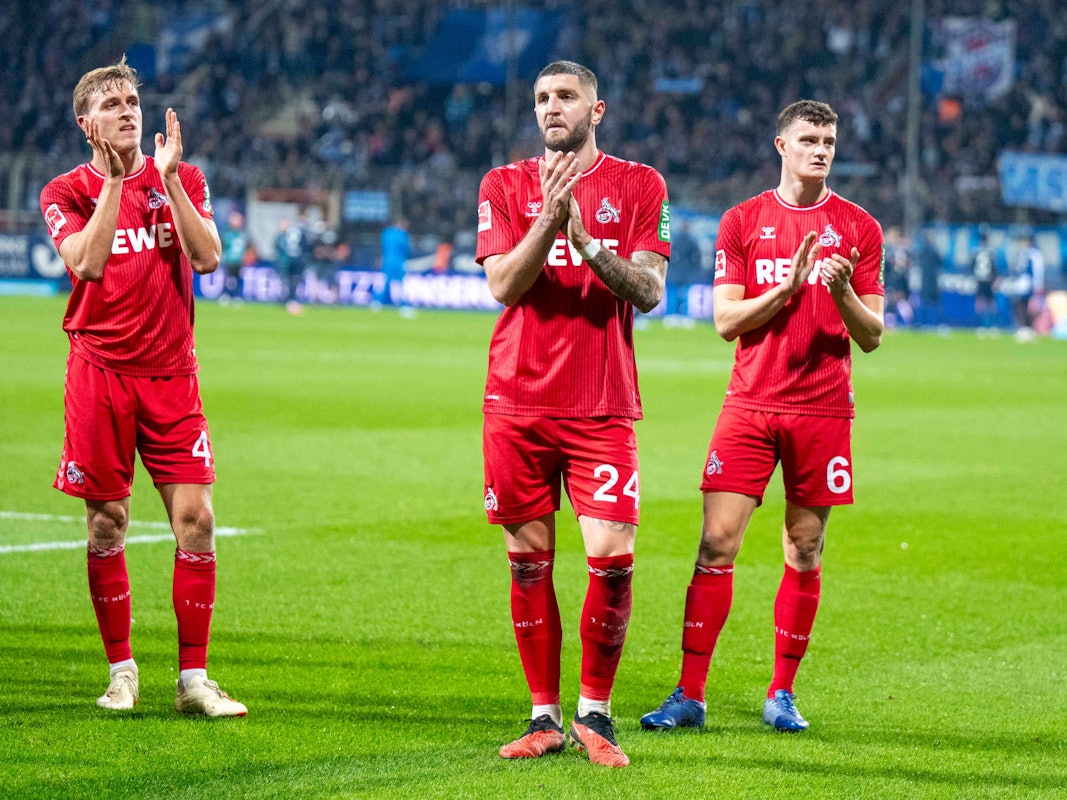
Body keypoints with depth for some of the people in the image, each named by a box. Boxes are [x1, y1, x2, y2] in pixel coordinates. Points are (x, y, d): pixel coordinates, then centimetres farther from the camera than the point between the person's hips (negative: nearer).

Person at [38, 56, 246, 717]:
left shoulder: (182, 180, 9)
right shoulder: (69, 192, 3)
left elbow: (206, 256, -7)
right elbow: (88, 264, -15)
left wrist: (167, 177, -11)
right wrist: (115, 181, -16)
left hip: (171, 372, 1)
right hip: (101, 371, -1)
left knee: (196, 518, -7)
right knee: (108, 524, 1)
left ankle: (193, 680, -2)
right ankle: (122, 671, 14)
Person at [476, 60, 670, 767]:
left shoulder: (639, 186, 6)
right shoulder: (505, 186, 9)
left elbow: (649, 290, -3)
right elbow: (504, 285, -3)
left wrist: (585, 241, -17)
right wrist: (549, 219, -17)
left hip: (603, 408, -1)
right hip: (518, 403, 1)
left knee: (613, 558, -11)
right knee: (529, 562, 4)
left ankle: (595, 712, 4)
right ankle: (545, 717, 12)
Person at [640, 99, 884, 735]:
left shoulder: (859, 228, 7)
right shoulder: (742, 221, 7)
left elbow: (872, 337, 5)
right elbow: (726, 321, 1)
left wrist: (842, 292, -14)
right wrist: (789, 284, -13)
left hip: (824, 409, 0)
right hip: (752, 403, 0)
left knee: (805, 553, 3)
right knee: (716, 544, -7)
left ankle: (783, 694, 13)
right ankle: (690, 695, -3)